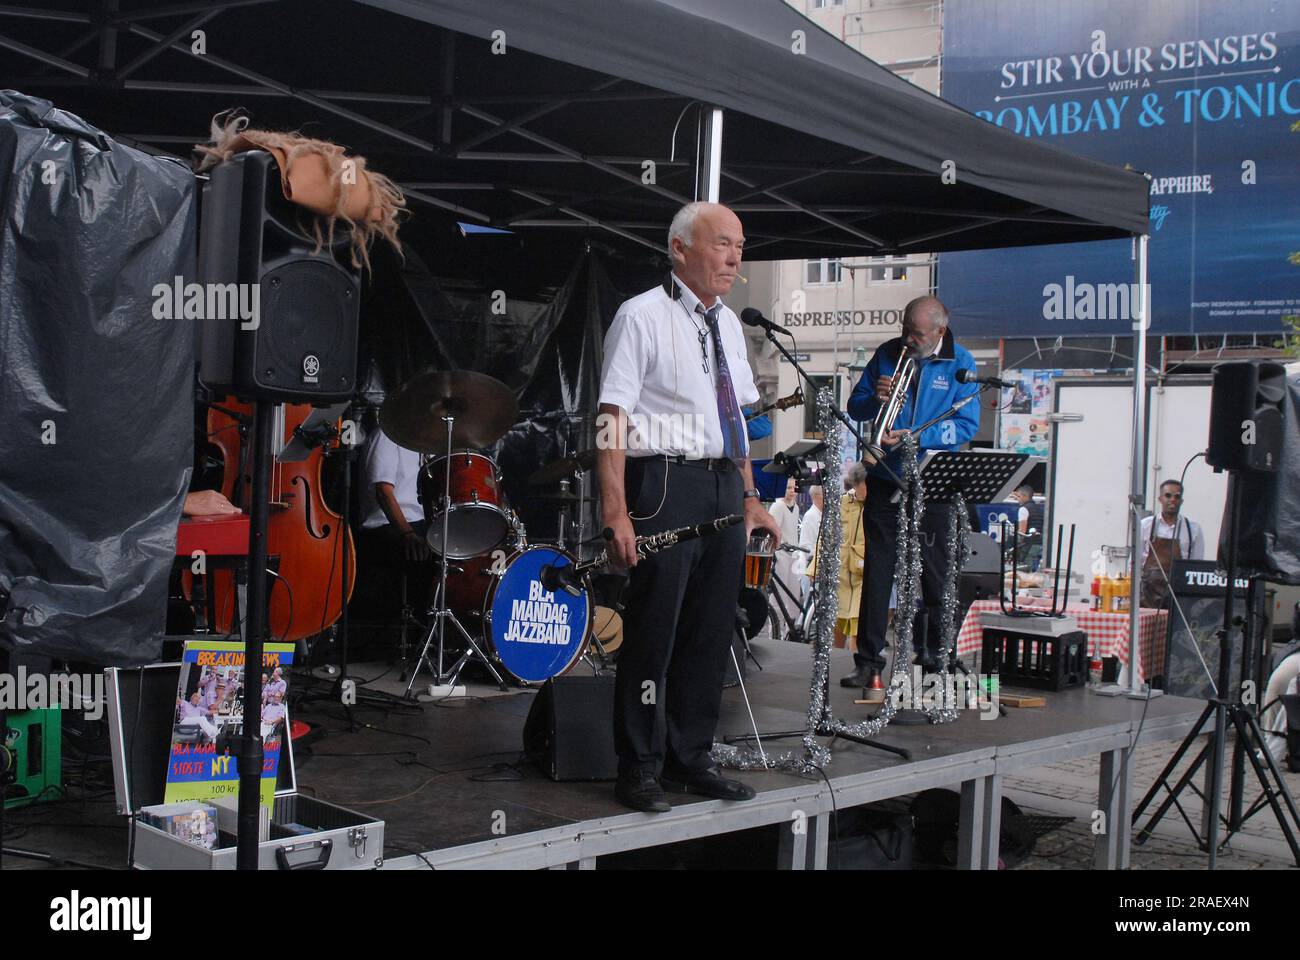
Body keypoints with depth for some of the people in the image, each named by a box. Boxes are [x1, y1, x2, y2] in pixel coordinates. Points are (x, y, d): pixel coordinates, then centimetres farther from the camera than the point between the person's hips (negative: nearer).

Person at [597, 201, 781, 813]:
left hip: (724, 488, 7)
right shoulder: (642, 317, -6)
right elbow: (612, 419, -11)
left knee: (711, 631, 11)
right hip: (665, 484, -7)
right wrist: (616, 514, -19)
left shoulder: (728, 325, 16)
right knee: (653, 631, -2)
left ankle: (690, 757, 24)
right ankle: (640, 770, 10)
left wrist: (751, 500, 16)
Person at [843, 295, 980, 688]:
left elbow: (966, 425, -9)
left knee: (935, 573, 8)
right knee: (877, 569, 0)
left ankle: (933, 656, 22)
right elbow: (855, 407, 9)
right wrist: (876, 398, -13)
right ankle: (869, 661, 4)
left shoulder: (959, 363, -2)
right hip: (885, 479, 1)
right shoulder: (888, 354, 4)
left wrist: (914, 437, -20)